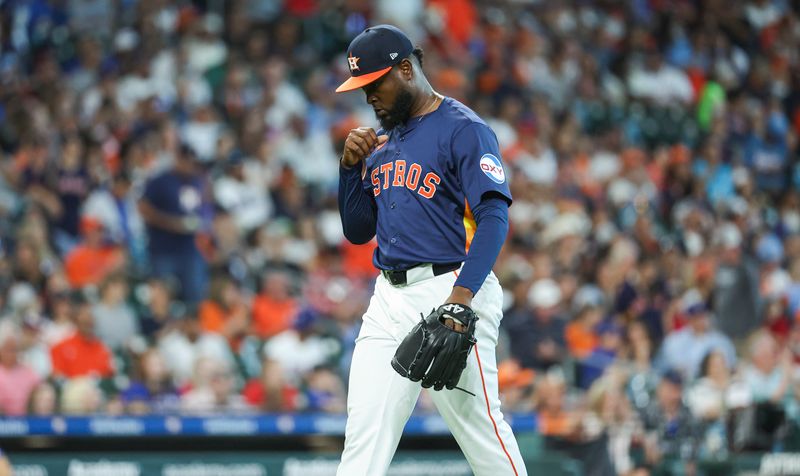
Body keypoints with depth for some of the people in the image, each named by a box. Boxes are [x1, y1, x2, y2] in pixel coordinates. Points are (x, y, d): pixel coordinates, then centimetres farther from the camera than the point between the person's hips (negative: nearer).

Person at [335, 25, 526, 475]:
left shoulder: (464, 129, -6)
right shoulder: (381, 142, 19)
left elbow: (494, 217, -16)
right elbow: (358, 231, 21)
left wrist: (462, 294, -28)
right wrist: (352, 166, 5)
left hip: (450, 290, -7)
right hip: (390, 298, 7)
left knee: (479, 423, -8)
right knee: (365, 431, -1)